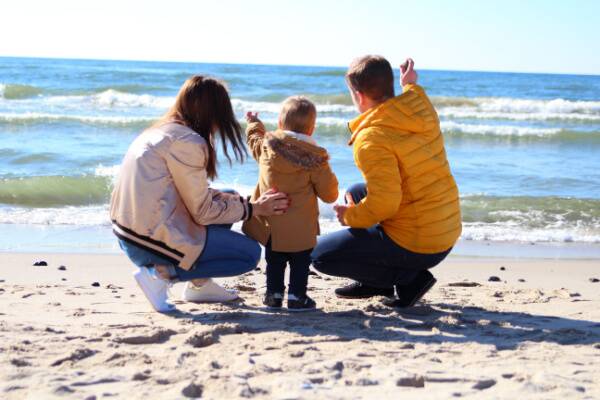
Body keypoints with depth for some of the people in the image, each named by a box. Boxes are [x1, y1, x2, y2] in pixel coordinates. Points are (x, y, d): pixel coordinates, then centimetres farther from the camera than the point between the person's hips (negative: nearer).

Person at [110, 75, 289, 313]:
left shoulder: (162, 131, 13)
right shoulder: (188, 142, -16)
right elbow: (202, 211, -12)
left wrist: (246, 202, 10)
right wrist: (253, 209, -1)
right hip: (150, 240, -9)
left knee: (227, 200, 19)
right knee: (251, 253, 0)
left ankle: (199, 284, 18)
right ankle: (160, 274, -6)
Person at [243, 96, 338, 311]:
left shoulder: (266, 146, -1)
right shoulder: (316, 158, -10)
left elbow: (254, 140, 25)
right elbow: (329, 194, -5)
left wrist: (254, 124, 45)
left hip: (270, 224, 4)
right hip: (301, 228, -4)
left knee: (274, 261, 18)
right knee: (300, 262, 9)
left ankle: (274, 294, 23)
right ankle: (296, 297, 8)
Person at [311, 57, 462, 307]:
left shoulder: (371, 140, -23)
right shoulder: (421, 108, 0)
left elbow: (384, 204, -29)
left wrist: (350, 216, -9)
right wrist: (411, 85, 29)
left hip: (415, 246, -9)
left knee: (320, 256, 2)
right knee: (356, 192, 27)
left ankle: (409, 277, 0)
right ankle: (373, 283, 25)